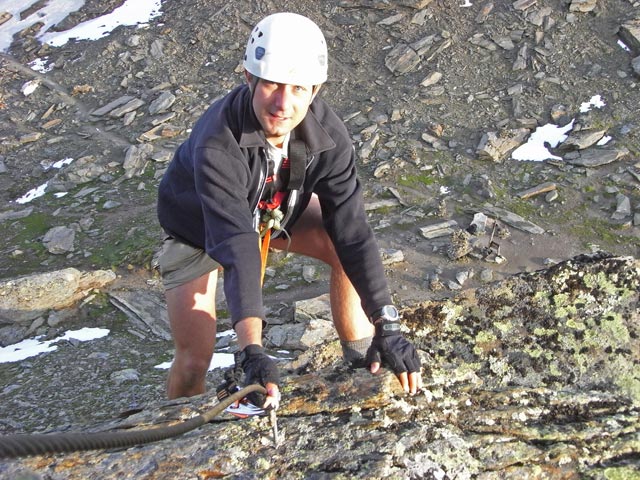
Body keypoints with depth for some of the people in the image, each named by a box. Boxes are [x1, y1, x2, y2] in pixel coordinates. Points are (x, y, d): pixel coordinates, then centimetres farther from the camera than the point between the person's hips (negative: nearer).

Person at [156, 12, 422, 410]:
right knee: (194, 358, -12)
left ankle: (361, 362, 0)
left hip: (275, 210, 4)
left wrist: (387, 326, -37)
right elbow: (235, 246, -49)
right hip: (197, 225, -4)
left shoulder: (327, 134, -28)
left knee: (348, 248, -19)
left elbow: (351, 230, -30)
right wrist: (252, 351, -57)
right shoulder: (217, 145, -41)